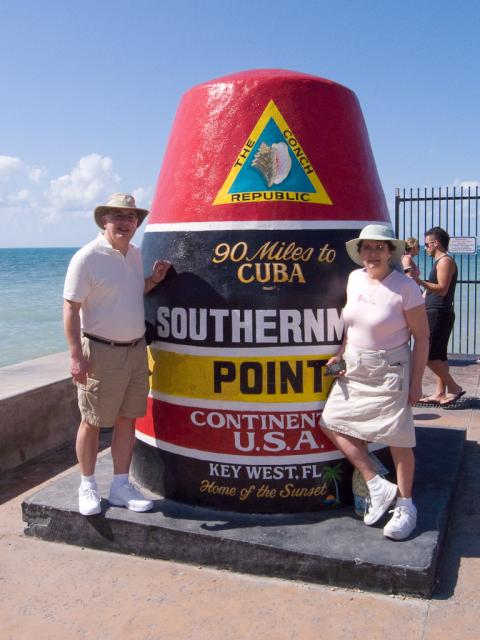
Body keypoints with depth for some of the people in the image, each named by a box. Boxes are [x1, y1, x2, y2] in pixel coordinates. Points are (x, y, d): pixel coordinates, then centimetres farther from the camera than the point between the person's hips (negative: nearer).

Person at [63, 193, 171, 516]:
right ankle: (87, 486, 22)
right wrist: (76, 355, -20)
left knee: (127, 419, 11)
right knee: (92, 422, 5)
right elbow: (71, 309, -14)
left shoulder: (135, 254, 10)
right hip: (101, 352, -6)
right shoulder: (88, 257, -12)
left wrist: (153, 279, 5)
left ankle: (121, 485, 23)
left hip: (136, 349, 7)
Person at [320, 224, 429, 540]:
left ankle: (405, 505, 20)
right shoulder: (355, 278, 3)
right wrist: (341, 354, 6)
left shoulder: (405, 287, -14)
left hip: (390, 371, -7)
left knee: (398, 439, 1)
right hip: (355, 368, 7)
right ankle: (378, 486, 13)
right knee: (333, 423, 3)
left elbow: (422, 336, -11)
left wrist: (416, 381, -12)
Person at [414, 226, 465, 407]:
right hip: (436, 314, 11)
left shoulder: (445, 261, -11)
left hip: (439, 314, -11)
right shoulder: (440, 261, 20)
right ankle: (440, 393, 13)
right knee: (438, 355, 10)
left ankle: (453, 388, -8)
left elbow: (442, 289, -23)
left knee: (428, 355, -13)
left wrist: (421, 282, -33)